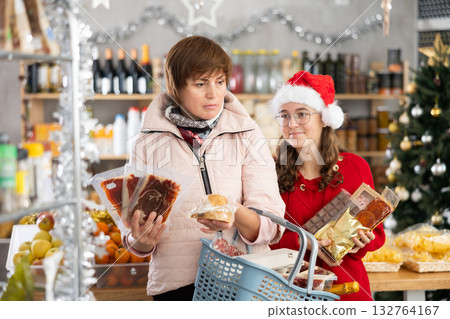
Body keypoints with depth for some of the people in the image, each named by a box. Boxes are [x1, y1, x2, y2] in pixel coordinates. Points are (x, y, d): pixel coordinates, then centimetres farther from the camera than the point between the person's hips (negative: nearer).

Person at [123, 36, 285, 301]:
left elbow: (271, 223, -2)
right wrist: (142, 241, -13)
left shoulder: (247, 136, 8)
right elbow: (135, 238, 9)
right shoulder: (150, 143, 9)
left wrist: (237, 216, -22)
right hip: (175, 284, 1)